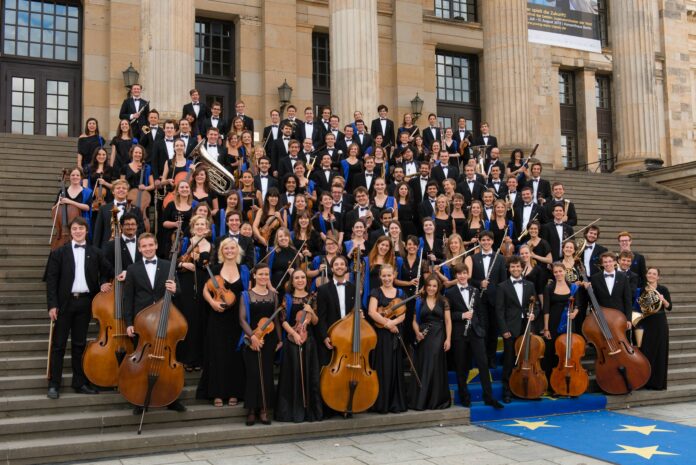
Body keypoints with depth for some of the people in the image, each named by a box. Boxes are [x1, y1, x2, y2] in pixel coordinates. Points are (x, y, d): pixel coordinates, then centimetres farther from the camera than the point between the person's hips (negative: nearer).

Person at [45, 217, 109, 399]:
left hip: (85, 302, 2)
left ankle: (80, 382, 15)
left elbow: (104, 273, 19)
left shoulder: (95, 253, 7)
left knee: (79, 344, 9)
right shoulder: (60, 252, 1)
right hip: (65, 302, -2)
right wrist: (52, 304, -10)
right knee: (59, 344, 2)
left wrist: (102, 284, -3)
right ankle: (54, 384, 8)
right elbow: (51, 279, -2)